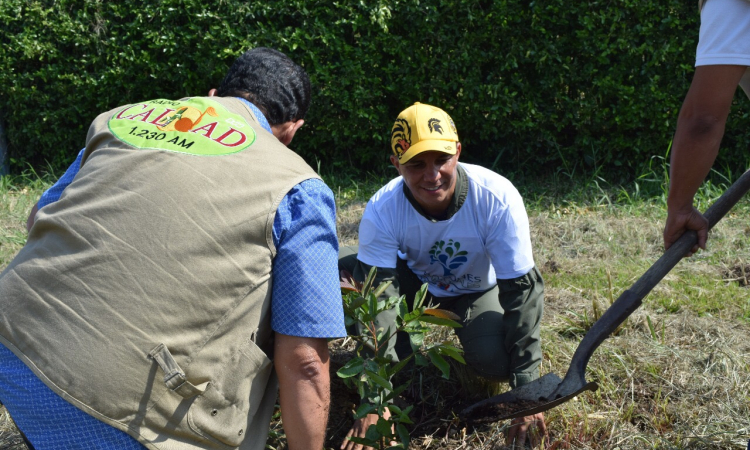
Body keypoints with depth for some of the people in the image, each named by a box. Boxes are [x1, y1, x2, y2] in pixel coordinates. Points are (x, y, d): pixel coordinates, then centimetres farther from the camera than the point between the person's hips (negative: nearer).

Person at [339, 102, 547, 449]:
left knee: (497, 361, -31)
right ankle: (399, 359, 1)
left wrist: (527, 393, -29)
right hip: (413, 281, 1)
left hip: (478, 290, -1)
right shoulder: (383, 210, -30)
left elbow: (521, 290, -27)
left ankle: (470, 348, 9)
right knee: (339, 269, -26)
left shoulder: (497, 197, -34)